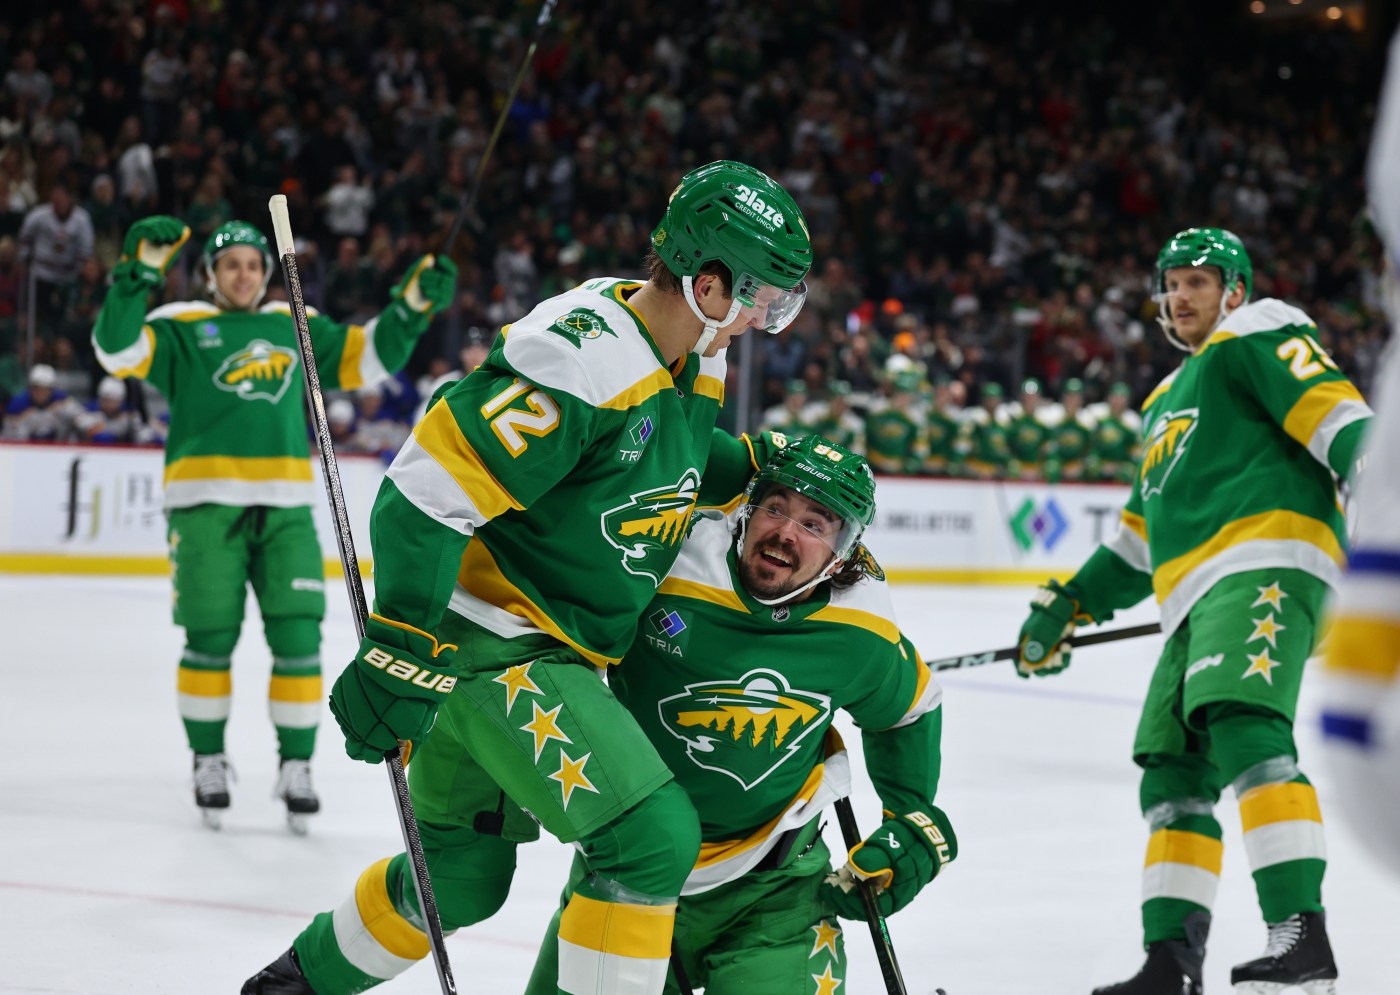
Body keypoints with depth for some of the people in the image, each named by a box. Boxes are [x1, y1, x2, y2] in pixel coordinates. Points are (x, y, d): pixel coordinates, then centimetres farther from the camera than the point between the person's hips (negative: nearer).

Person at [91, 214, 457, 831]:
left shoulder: (298, 328, 18)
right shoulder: (180, 328, 6)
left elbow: (369, 358, 22)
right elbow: (116, 350, -8)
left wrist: (412, 306, 9)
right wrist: (138, 271, -18)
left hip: (286, 507, 3)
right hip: (206, 506, -3)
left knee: (298, 639, -3)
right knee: (210, 641, -1)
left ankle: (296, 767, 8)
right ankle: (209, 762, 16)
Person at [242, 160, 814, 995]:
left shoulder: (693, 364, 3)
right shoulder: (579, 359, -27)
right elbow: (425, 495, -27)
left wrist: (758, 463, 4)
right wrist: (401, 656, -27)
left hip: (560, 654, 10)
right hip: (488, 642, -10)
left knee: (462, 873, 20)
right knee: (653, 835, -18)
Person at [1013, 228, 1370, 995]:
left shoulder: (1256, 336, 7)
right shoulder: (1166, 403, 35)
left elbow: (1334, 413, -10)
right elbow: (1141, 534, 38)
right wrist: (1070, 608, 32)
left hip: (1266, 564, -10)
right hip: (1198, 596, 10)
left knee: (1244, 725, -27)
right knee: (1172, 769, 5)